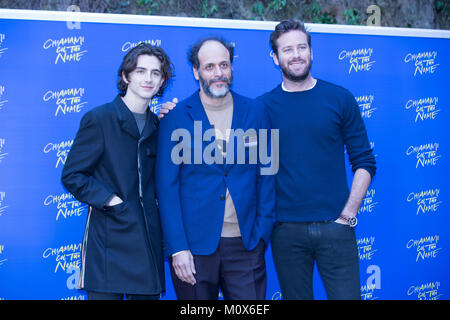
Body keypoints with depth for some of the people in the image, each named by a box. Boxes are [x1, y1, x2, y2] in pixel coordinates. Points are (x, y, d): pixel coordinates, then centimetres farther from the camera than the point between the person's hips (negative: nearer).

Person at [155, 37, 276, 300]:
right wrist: (177, 248, -8)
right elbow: (167, 186, -2)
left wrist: (262, 234, 0)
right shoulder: (176, 117, 0)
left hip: (246, 245, 1)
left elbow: (266, 176, 8)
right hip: (194, 245, -1)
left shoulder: (256, 112, 6)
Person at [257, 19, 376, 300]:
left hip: (334, 227, 0)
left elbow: (364, 163, 3)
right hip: (286, 231, 1)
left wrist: (348, 216, -3)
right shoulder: (263, 106, 3)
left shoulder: (340, 99, 3)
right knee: (296, 296, 10)